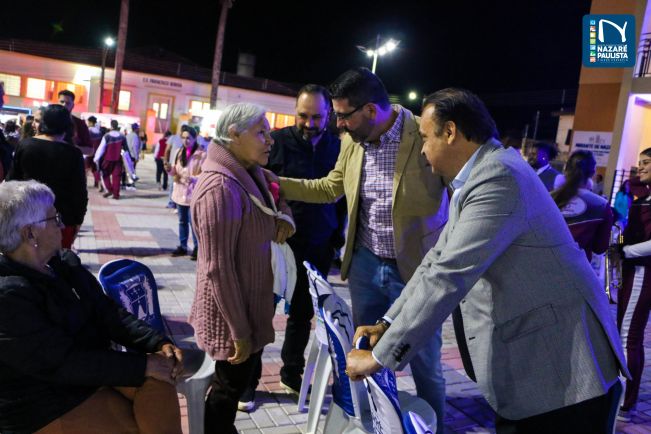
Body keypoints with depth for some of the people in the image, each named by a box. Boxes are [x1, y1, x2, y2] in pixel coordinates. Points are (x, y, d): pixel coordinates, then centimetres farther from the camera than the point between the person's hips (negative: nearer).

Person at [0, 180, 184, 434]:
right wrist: (144, 365, -25)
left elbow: (109, 314, 1)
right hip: (46, 410, -6)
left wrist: (160, 344, -14)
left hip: (92, 369, 7)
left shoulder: (64, 263, 2)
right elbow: (64, 363, -26)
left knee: (157, 381, -17)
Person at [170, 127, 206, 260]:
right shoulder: (179, 152, 10)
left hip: (194, 193, -6)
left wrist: (194, 179, -29)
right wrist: (171, 171, -6)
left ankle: (197, 248, 9)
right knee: (182, 221, 15)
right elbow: (175, 171, 16)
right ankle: (182, 246, 26)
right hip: (180, 192, 6)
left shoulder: (202, 154, -11)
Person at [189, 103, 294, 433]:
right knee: (229, 387, 12)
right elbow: (218, 269, -25)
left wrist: (284, 217, 2)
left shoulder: (251, 176, 2)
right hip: (231, 314, -9)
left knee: (238, 382, 23)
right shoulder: (221, 188, -25)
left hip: (250, 306, 9)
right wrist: (239, 331, -20)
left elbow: (273, 197, 25)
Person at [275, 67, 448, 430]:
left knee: (425, 366, 12)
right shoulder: (351, 140, -1)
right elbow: (331, 188, 14)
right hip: (366, 265, 5)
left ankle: (434, 426, 38)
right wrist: (275, 183, 7)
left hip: (417, 269, -5)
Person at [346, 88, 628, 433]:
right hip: (528, 355, 9)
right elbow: (440, 259, 11)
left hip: (562, 365, -9)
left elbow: (447, 278, -27)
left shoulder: (499, 179, -23)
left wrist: (380, 356, -21)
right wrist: (387, 324, 5)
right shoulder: (480, 175, 9)